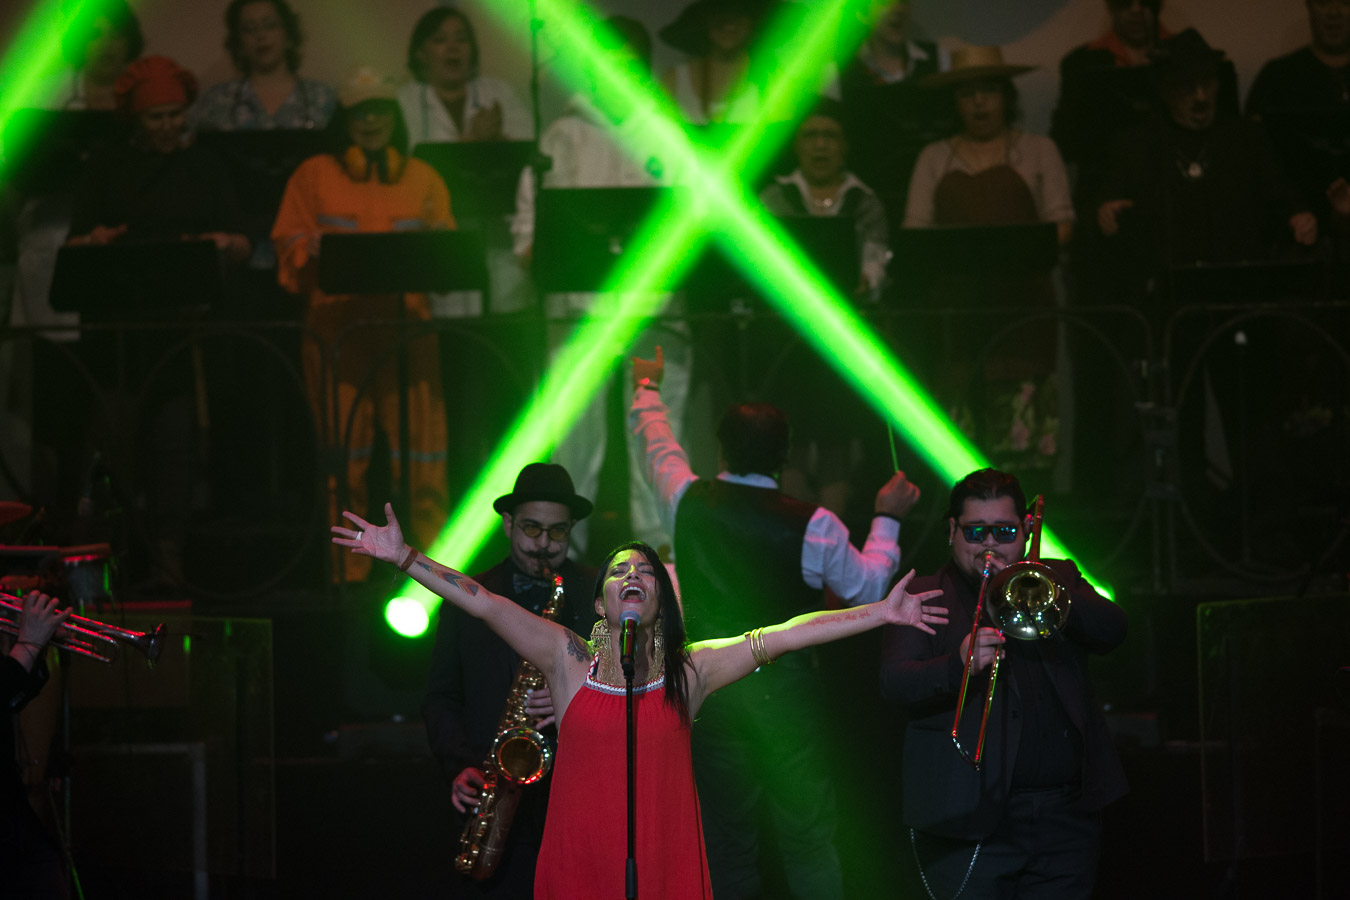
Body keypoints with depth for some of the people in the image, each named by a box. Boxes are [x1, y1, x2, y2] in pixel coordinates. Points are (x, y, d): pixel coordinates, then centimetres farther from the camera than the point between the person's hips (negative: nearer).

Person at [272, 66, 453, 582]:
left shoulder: (423, 178, 17)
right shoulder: (314, 176, 12)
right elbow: (288, 241, 8)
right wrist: (311, 248, -13)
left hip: (406, 321, 1)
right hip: (336, 322, -1)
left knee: (419, 440, -7)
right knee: (345, 447, -1)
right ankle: (348, 570, 3)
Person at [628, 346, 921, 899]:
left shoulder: (689, 502, -6)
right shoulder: (812, 526, -15)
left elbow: (657, 445, 16)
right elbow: (868, 589, 0)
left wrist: (647, 388, 35)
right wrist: (888, 518, 13)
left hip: (711, 695, 3)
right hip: (785, 692, -3)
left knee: (728, 839, 10)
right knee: (807, 839, 0)